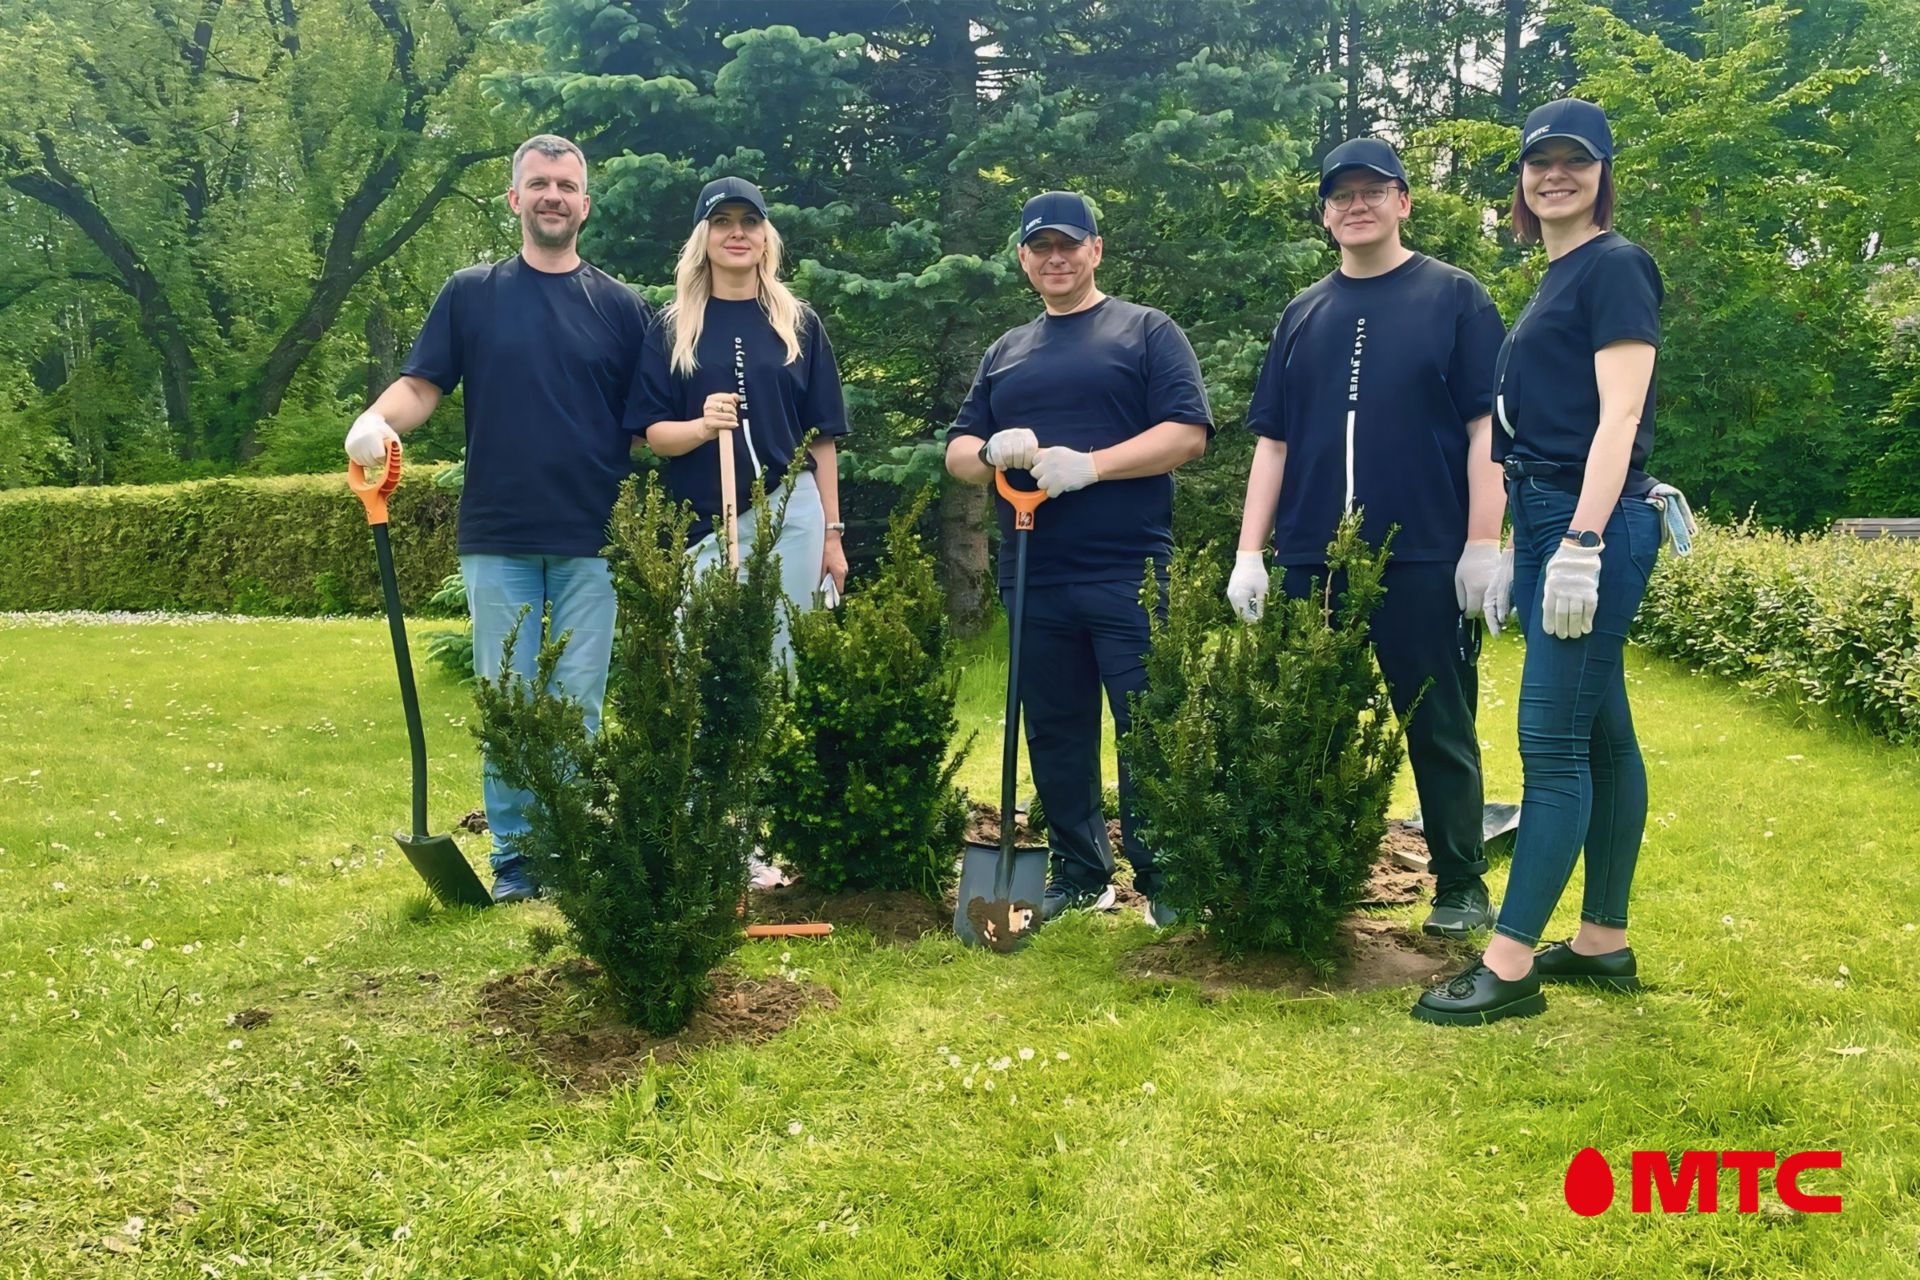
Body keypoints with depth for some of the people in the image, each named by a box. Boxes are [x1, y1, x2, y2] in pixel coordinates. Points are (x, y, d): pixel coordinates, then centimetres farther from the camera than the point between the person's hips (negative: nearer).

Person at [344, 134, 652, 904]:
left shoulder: (621, 308, 8)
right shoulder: (470, 295, 8)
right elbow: (421, 384, 3)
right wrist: (378, 420, -19)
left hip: (590, 541, 0)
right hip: (497, 539, 0)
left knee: (579, 705, 4)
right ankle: (515, 856, 15)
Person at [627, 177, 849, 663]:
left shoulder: (799, 322, 8)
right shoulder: (673, 327, 6)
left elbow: (822, 437, 7)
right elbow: (655, 434, 1)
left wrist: (832, 533, 3)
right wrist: (702, 427, -20)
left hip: (791, 517, 1)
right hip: (703, 525, 0)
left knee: (780, 653, 3)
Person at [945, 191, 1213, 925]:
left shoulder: (1145, 331, 5)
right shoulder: (1006, 353, 19)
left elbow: (1188, 432, -6)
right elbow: (957, 452, 16)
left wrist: (1089, 464, -18)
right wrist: (992, 453, -8)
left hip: (1130, 576, -4)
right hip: (1034, 582, 5)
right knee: (1054, 735, 9)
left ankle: (1163, 878, 8)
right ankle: (1079, 873, 22)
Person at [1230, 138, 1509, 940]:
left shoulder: (1454, 298, 3)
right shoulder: (1304, 314, 14)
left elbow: (1487, 426, -3)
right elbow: (1273, 442, 12)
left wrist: (1483, 545, -11)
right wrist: (1250, 553, 5)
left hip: (1424, 561, -4)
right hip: (1311, 563, 4)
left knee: (1439, 731, 4)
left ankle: (1461, 886, 17)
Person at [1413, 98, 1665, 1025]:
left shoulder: (1615, 267, -7)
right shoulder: (1555, 278, 19)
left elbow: (1619, 416, -16)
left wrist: (1582, 545, -22)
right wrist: (1524, 547, 18)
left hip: (1594, 527, -9)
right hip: (1547, 522, 9)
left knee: (1552, 745, -8)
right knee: (1602, 738, 12)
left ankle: (1509, 966, -4)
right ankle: (1604, 942, 20)